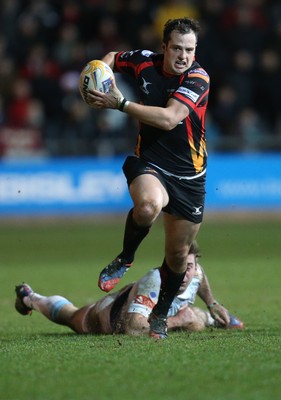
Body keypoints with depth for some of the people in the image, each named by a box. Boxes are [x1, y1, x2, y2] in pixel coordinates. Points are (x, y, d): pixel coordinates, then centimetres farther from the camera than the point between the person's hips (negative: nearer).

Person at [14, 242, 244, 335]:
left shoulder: (193, 273, -30)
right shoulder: (155, 283, -51)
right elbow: (132, 328, -60)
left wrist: (213, 304, -3)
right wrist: (175, 321, -51)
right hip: (110, 313, -4)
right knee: (68, 315, 27)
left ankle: (215, 319, 50)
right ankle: (29, 297, 58)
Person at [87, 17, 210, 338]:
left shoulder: (198, 79, -16)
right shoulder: (145, 63, -5)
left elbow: (168, 119, -29)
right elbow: (113, 57, 17)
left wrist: (120, 104, -29)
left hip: (188, 175, 0)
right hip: (150, 163, 0)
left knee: (178, 254, 9)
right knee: (148, 205, -37)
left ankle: (160, 315, 35)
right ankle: (125, 258, -8)